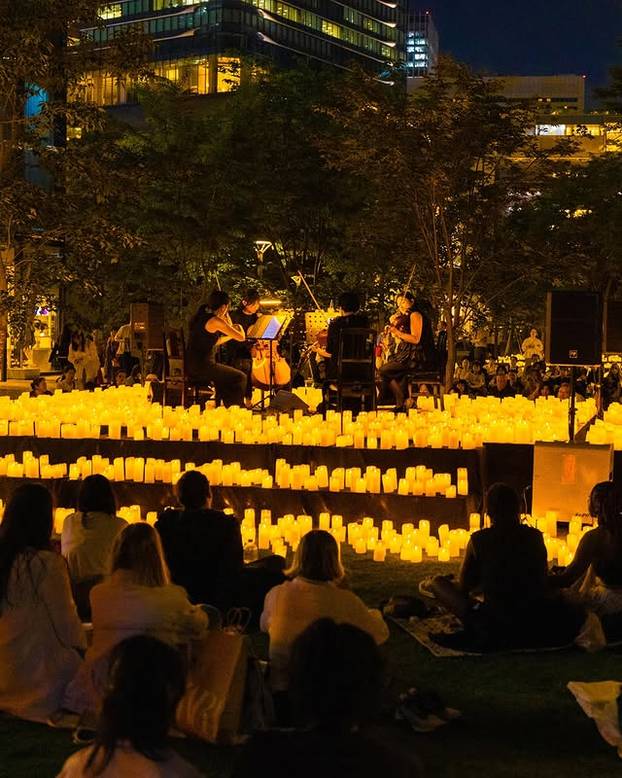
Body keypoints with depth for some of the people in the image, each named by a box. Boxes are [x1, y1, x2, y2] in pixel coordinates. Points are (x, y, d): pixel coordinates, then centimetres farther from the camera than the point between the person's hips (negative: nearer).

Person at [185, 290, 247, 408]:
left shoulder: (201, 317, 13)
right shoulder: (215, 321, -14)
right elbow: (241, 337, -11)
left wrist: (231, 335, 28)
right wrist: (239, 327, 10)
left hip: (191, 366, 9)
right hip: (201, 366, -9)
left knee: (225, 376, 32)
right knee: (240, 378, 3)